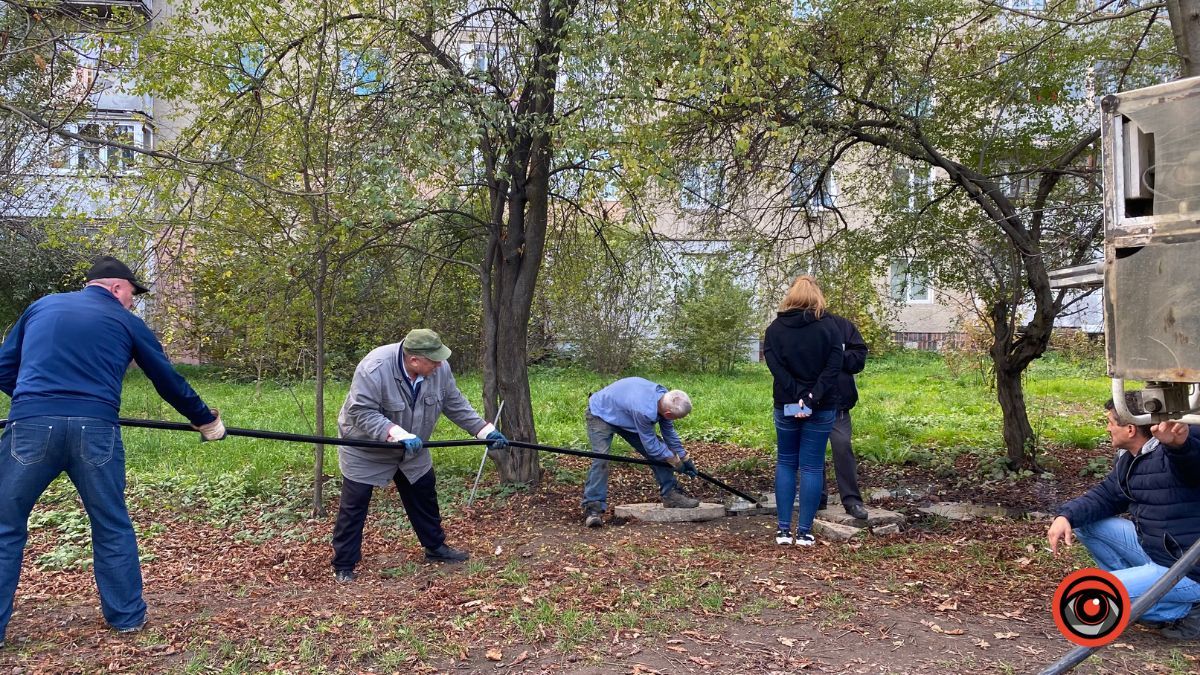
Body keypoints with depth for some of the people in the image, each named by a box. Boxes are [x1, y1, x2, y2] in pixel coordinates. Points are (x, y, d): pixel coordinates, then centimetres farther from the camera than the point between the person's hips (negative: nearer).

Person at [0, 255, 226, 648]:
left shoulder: (41, 306, 20)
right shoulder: (126, 322, 14)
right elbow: (169, 382, 18)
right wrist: (207, 421, 30)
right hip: (94, 429, -1)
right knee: (112, 526, 13)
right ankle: (127, 616, 22)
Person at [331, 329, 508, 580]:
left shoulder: (439, 369, -17)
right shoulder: (374, 369, -35)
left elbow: (456, 405, -4)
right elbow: (363, 414, -35)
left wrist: (485, 430, -8)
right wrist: (399, 435, -44)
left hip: (412, 449, 6)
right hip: (365, 450, -5)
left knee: (424, 495, 15)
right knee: (354, 504, -1)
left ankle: (436, 548, 33)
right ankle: (344, 566, 13)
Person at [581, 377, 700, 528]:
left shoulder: (665, 398, -17)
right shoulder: (644, 410, -42)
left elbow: (669, 432, 1)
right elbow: (650, 444, -26)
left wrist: (685, 458, 6)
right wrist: (675, 461, -13)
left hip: (624, 413, 8)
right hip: (600, 414, -8)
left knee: (658, 452, 2)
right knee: (601, 459, -26)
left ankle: (671, 494, 10)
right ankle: (593, 508, -22)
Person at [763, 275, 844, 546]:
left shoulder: (775, 328, 1)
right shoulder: (829, 327, -3)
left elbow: (775, 367, -9)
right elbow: (833, 368, -12)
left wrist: (797, 397, -14)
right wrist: (812, 398, -16)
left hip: (786, 406, 1)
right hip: (822, 409, -1)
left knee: (785, 463, 12)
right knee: (812, 467, 4)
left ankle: (784, 530, 8)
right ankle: (804, 531, 4)